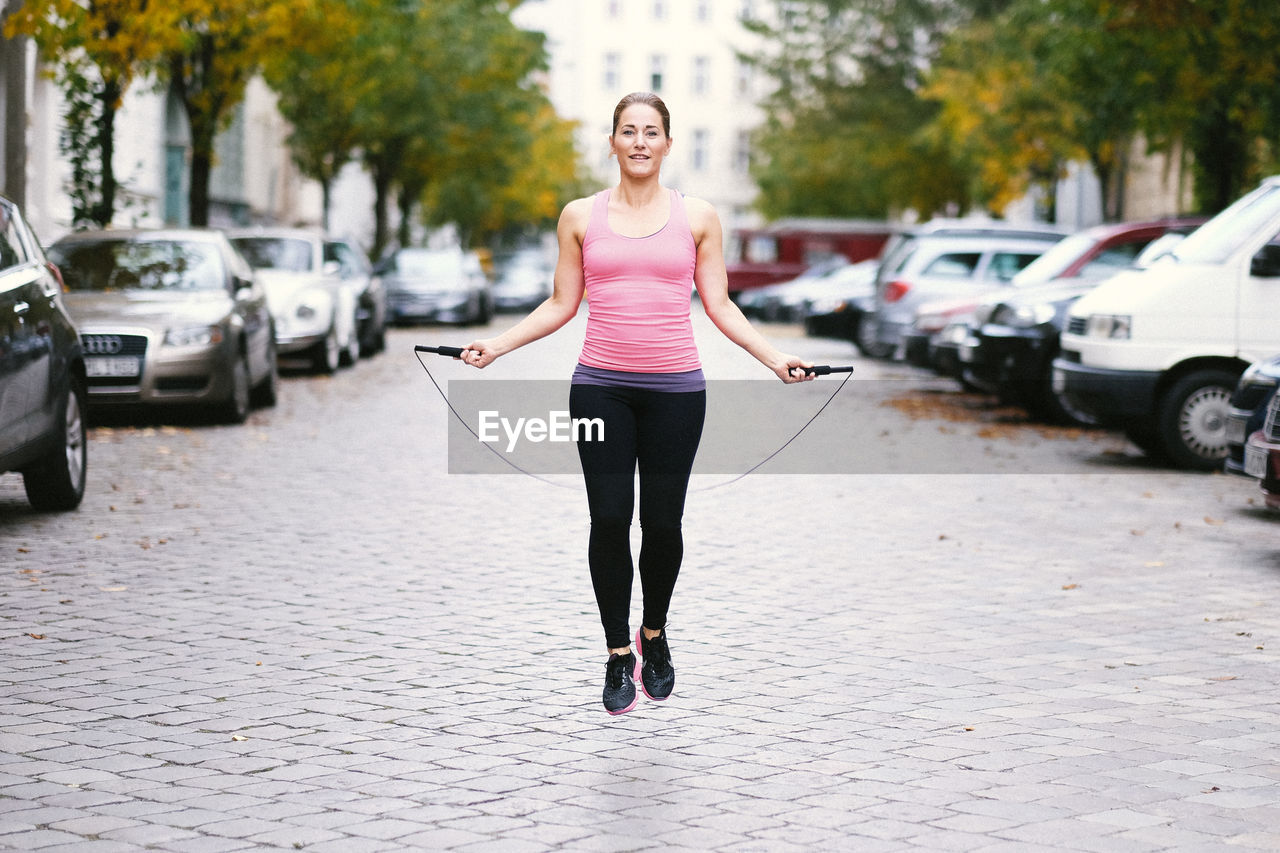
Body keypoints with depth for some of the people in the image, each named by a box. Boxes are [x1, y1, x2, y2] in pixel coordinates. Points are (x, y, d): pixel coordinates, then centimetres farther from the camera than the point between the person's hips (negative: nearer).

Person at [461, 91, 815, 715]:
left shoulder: (698, 217, 6)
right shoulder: (580, 217, 6)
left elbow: (719, 304, 7)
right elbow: (560, 305, 9)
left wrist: (774, 358, -3)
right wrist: (496, 345, -1)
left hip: (675, 389, 0)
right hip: (601, 387, 0)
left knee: (663, 522, 4)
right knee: (609, 520, -4)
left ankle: (654, 634, 29)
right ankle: (618, 654, 11)